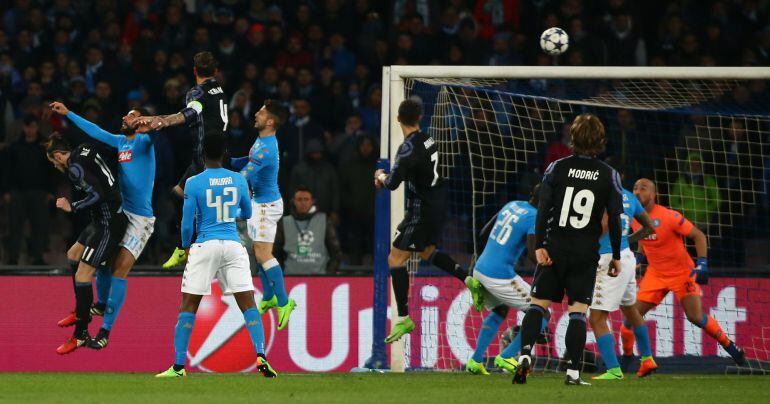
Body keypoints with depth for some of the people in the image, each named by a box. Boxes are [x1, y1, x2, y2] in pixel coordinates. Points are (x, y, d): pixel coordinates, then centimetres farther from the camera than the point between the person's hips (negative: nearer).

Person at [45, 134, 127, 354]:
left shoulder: (75, 167, -16)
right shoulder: (84, 153, 12)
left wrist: (72, 206, -11)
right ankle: (82, 312, 38)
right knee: (73, 255, 27)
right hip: (102, 221, 11)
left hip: (108, 224, -11)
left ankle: (81, 335, -3)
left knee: (83, 275, -8)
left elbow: (97, 194, -24)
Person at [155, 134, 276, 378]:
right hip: (233, 246, 2)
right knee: (248, 302, 4)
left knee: (188, 305, 3)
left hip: (204, 246, -2)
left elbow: (187, 224, -4)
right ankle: (261, 356, -11)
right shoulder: (239, 180, 5)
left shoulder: (194, 183, -5)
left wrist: (186, 246, 14)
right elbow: (247, 213, 20)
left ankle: (178, 366, 0)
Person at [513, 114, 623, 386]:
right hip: (586, 253, 0)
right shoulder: (608, 175, -1)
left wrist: (539, 246, -3)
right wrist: (616, 256, 8)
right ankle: (573, 372, -4)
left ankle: (526, 352, -13)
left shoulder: (557, 168, -1)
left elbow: (543, 209, -5)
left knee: (538, 303, 7)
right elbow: (615, 218, 0)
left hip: (555, 248, 0)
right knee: (579, 311, 1)